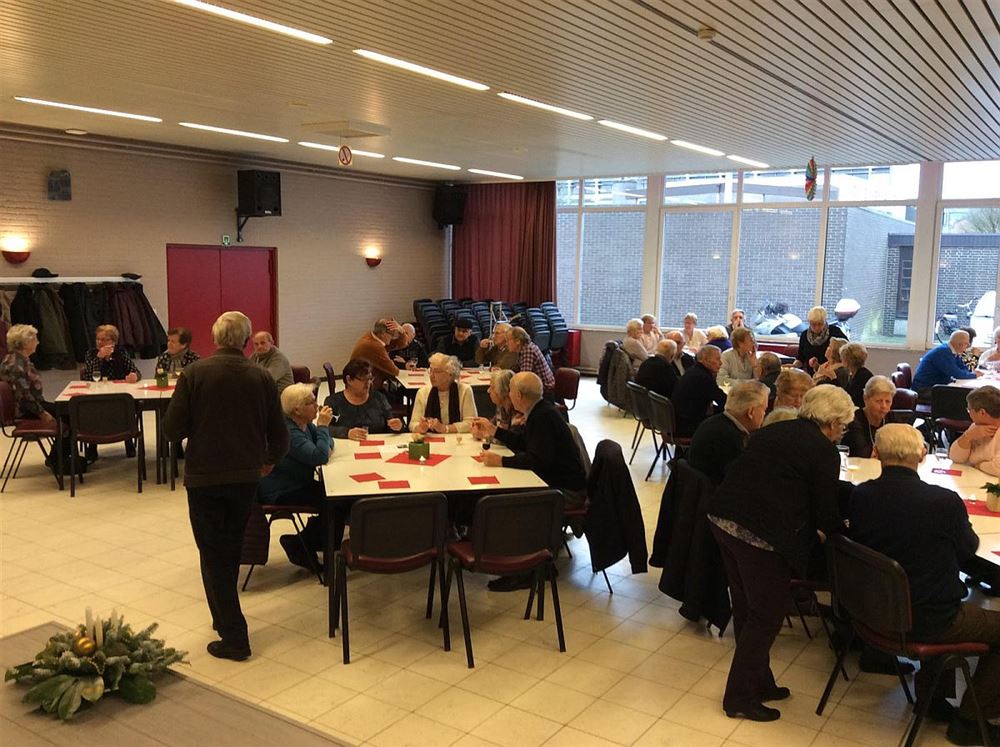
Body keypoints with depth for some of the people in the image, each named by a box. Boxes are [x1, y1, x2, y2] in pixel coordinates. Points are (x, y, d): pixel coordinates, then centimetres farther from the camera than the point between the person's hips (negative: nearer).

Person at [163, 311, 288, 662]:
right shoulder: (262, 378, -3)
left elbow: (172, 429, -12)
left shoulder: (195, 374, -11)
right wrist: (269, 460, 22)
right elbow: (279, 436, 1)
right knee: (231, 550, 22)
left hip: (204, 478, -3)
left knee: (214, 556, 6)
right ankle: (225, 616, 35)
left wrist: (195, 428, 11)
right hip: (246, 476, 3)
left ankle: (233, 636, 6)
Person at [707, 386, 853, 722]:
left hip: (722, 517, 8)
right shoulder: (824, 451, -4)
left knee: (746, 608, 20)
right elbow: (826, 512, -3)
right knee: (766, 617, 8)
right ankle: (741, 698, 18)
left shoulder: (773, 431, 17)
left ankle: (759, 682, 35)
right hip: (760, 533, -8)